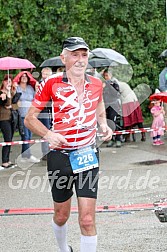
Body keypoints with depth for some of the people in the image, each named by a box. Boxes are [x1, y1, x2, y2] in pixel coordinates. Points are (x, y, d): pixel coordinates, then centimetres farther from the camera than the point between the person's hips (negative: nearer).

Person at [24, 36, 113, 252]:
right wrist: (48, 135, -19)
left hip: (88, 155, 1)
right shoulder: (52, 84, -6)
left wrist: (103, 125, 4)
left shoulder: (96, 84, 2)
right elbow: (29, 118, -2)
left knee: (87, 220, -8)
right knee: (61, 216, 15)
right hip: (60, 156, -1)